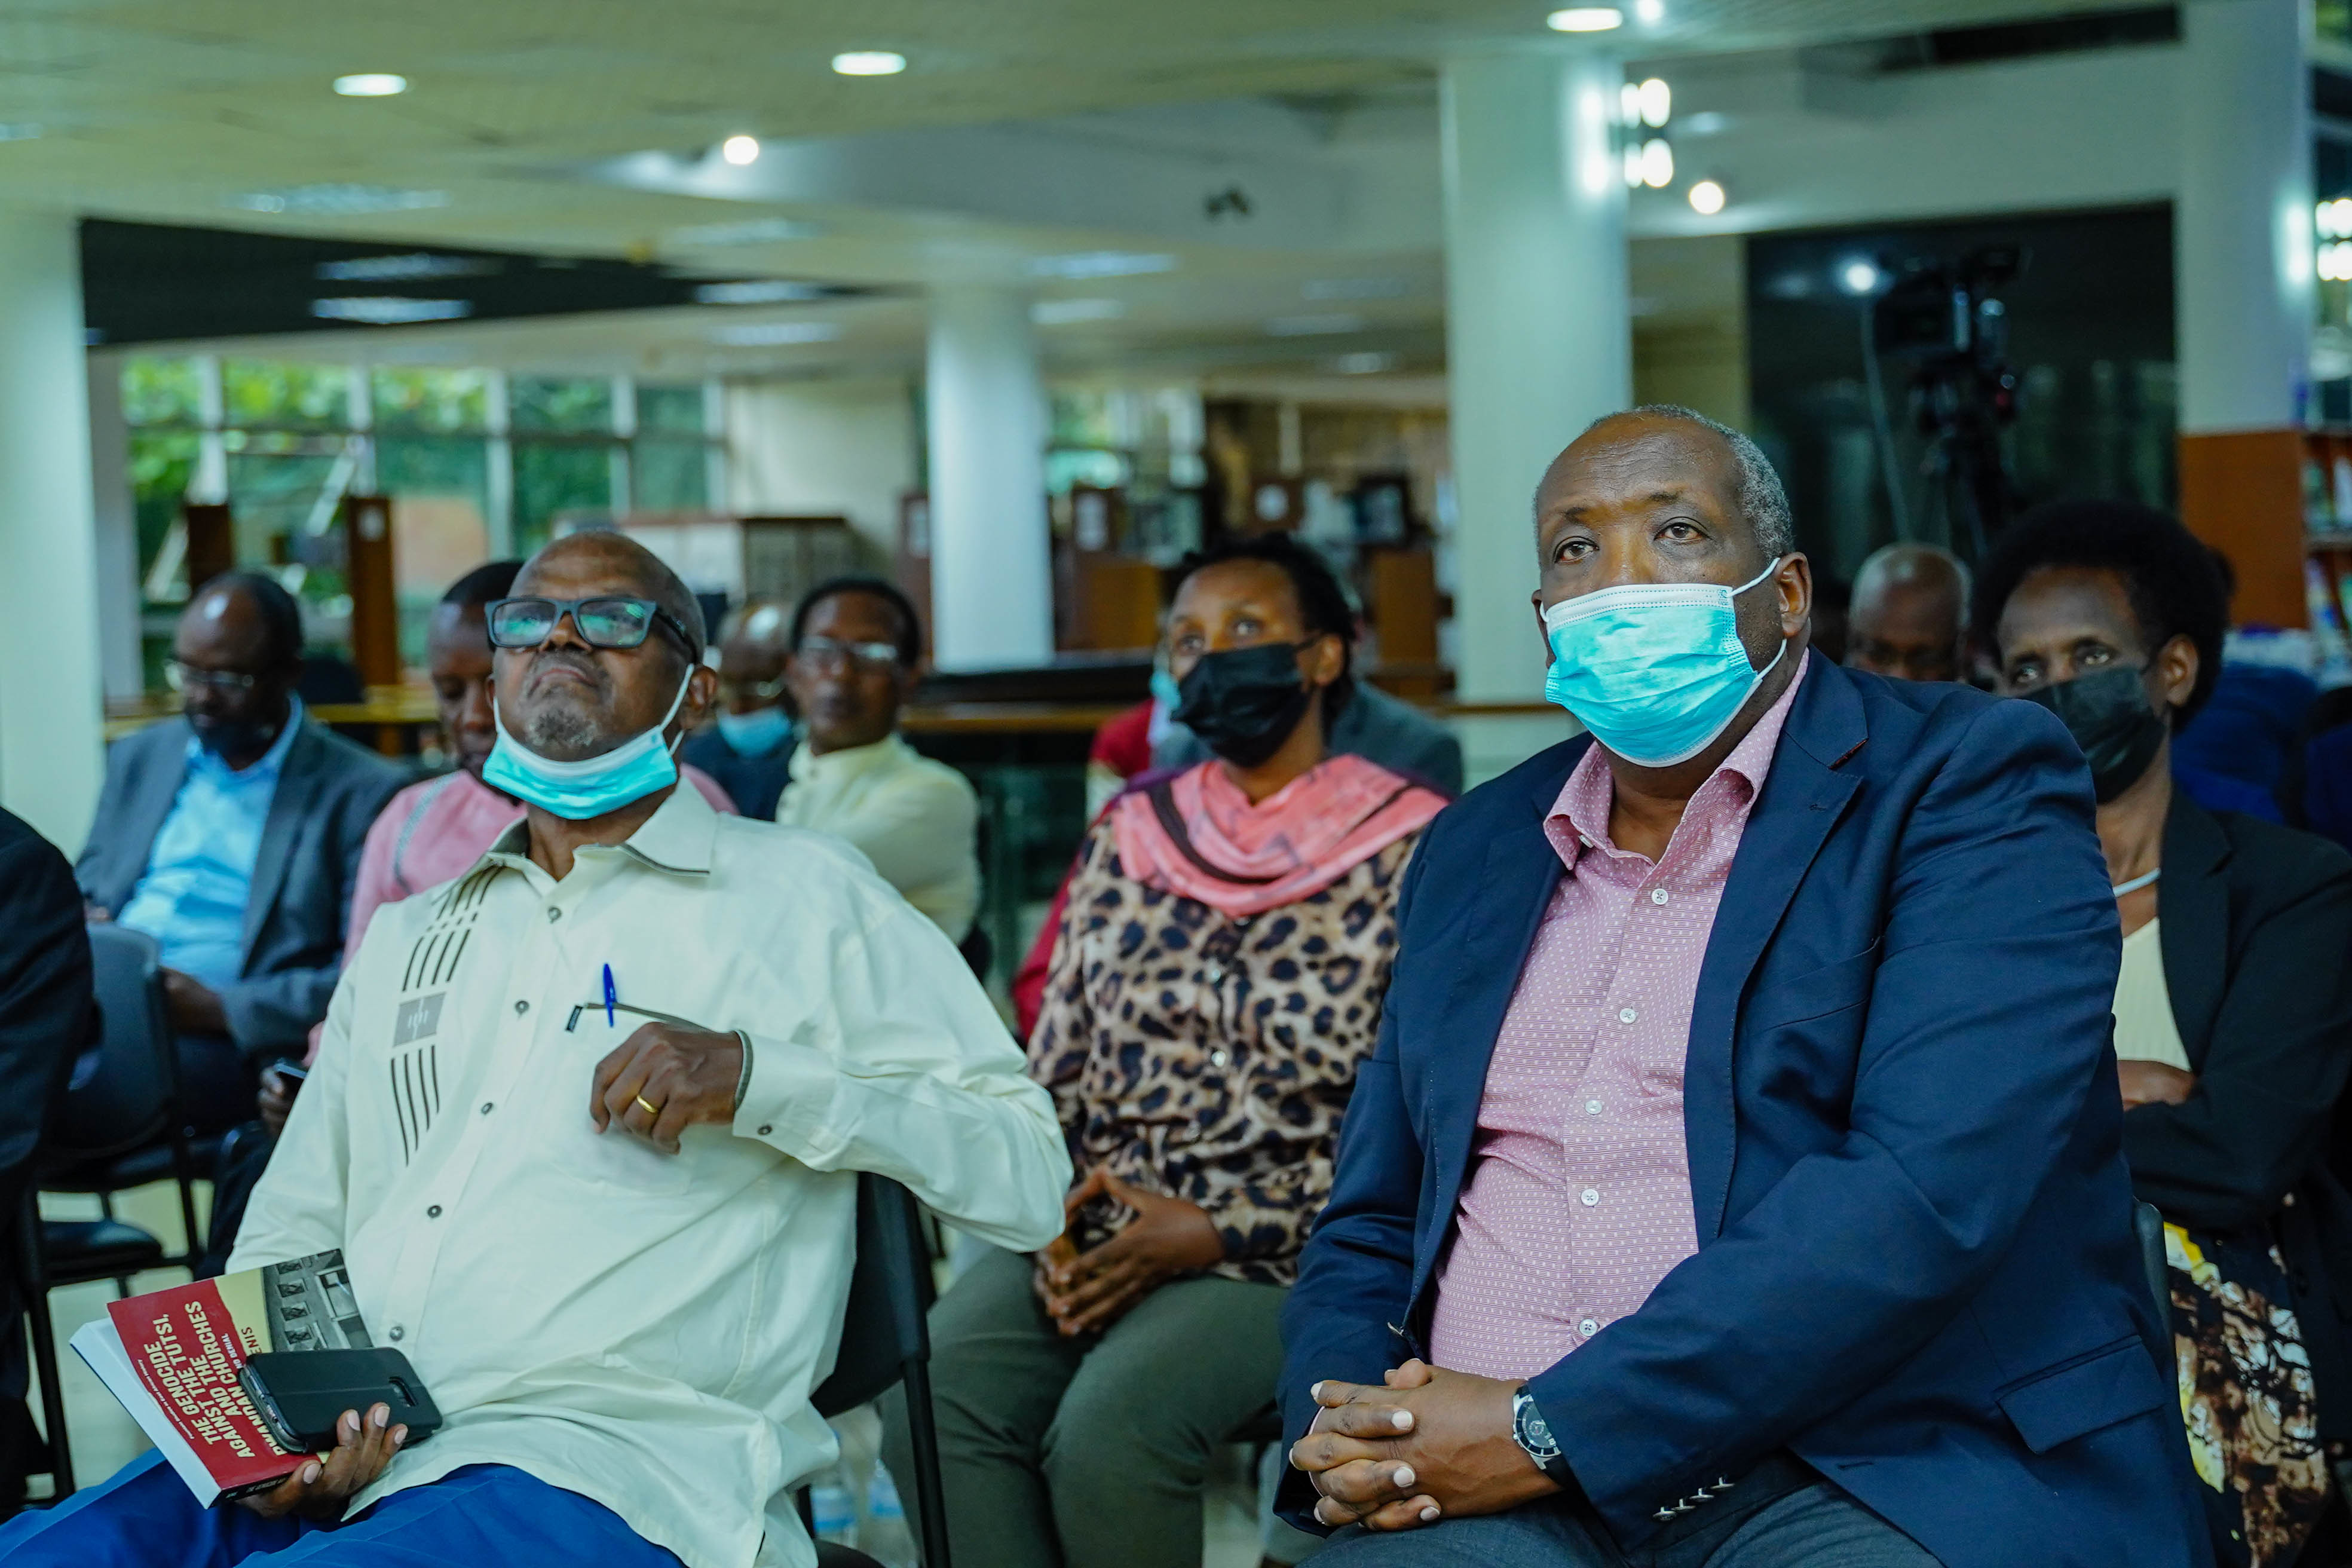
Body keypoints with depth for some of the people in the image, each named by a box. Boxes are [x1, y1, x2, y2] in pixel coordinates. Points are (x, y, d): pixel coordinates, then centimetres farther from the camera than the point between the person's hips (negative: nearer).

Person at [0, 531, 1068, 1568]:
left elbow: (1034, 1176, 2)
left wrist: (761, 1075, -12)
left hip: (613, 1467, -5)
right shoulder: (407, 939, 25)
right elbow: (290, 1226, 23)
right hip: (329, 1463, 5)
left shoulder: (801, 897, 8)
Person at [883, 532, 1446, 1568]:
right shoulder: (1126, 841, 15)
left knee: (1108, 1432, -31)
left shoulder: (1408, 857, -1)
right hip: (1089, 1236, 4)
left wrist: (1218, 1233, -13)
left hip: (1276, 1248, -4)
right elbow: (1051, 1075, 16)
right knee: (931, 1404, -24)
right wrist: (1054, 1216, -4)